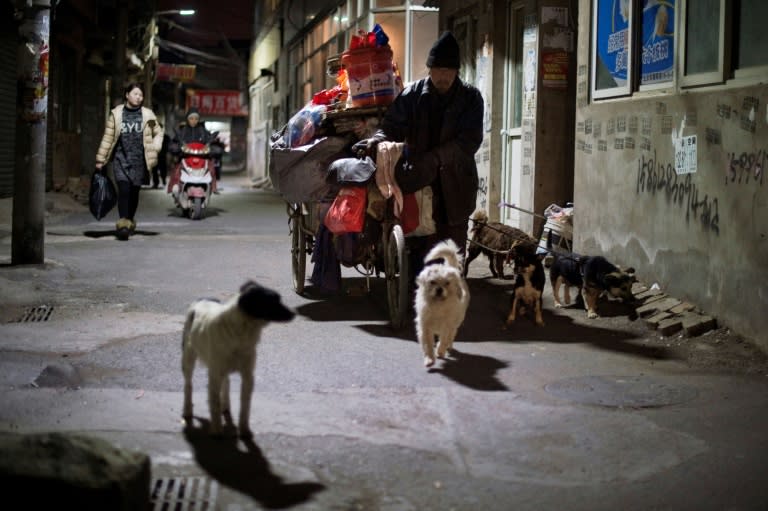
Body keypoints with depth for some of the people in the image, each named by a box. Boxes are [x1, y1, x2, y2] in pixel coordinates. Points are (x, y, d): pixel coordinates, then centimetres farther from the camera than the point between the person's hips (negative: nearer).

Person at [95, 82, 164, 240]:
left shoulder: (147, 114, 5)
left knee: (134, 192, 7)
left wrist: (154, 149, 1)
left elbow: (158, 133, 17)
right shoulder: (116, 113, 4)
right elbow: (108, 137, 7)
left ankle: (130, 221, 24)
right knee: (124, 190, -16)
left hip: (139, 160, 2)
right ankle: (123, 223, -21)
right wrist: (100, 160, 8)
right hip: (121, 158, -2)